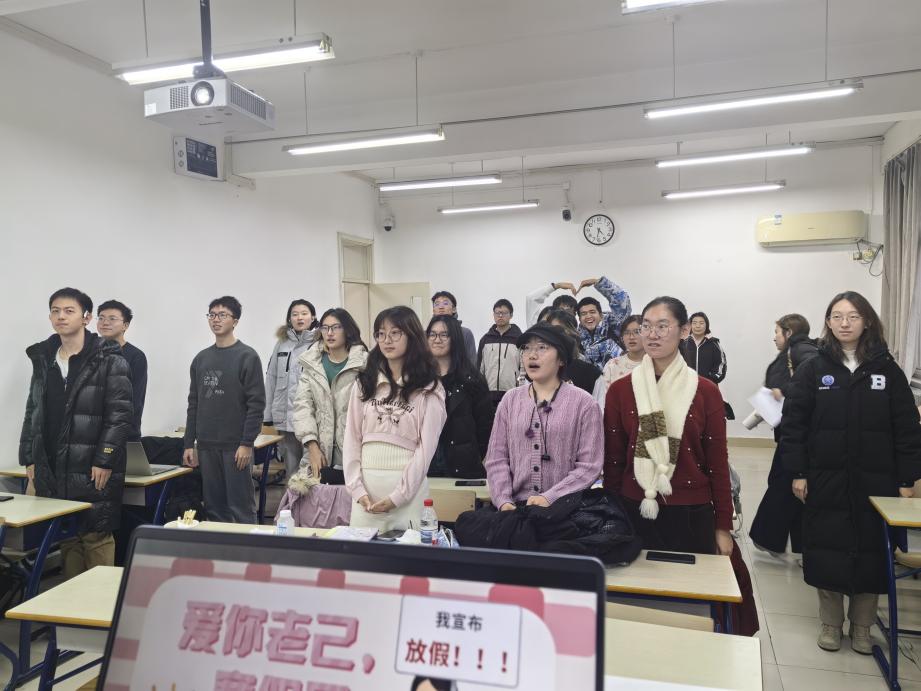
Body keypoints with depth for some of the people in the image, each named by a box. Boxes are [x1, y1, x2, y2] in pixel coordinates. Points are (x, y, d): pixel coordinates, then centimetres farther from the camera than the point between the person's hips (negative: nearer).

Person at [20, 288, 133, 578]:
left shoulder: (109, 360, -5)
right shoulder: (43, 358, 14)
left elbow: (120, 414, -10)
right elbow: (33, 412, 18)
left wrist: (105, 460, -14)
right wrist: (29, 458, 13)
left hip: (93, 469, -5)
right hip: (51, 470, 6)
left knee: (96, 538, 0)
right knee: (64, 537, 12)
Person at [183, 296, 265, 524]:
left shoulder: (247, 357, -4)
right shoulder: (201, 359, 13)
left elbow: (256, 403, -9)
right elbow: (193, 404, 14)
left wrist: (247, 443, -15)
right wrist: (189, 444, 9)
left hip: (236, 446, -5)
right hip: (206, 446, 5)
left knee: (241, 508, -1)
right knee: (214, 508, 10)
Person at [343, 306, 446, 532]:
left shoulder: (429, 389, -1)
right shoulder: (364, 383, 9)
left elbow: (426, 447, -6)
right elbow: (352, 438, 5)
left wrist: (397, 496, -11)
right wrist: (357, 489, -5)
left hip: (409, 485, -3)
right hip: (366, 484, 3)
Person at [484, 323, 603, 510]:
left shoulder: (583, 403, 1)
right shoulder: (510, 400, 9)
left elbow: (589, 466, -4)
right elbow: (496, 459, 7)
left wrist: (549, 498, -13)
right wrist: (503, 500, -7)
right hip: (515, 507, 2)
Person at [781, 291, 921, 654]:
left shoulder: (888, 371, 1)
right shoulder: (813, 369, -1)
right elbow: (793, 423, -3)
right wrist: (797, 473, -7)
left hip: (875, 482, 1)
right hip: (826, 481, -1)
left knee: (872, 554, 8)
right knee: (828, 553, 7)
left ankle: (861, 627, 27)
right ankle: (830, 623, 25)